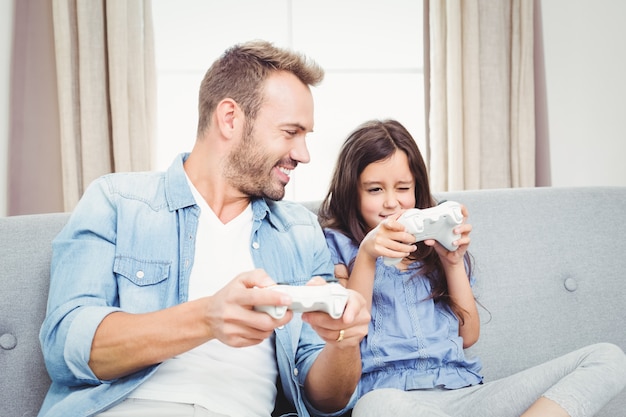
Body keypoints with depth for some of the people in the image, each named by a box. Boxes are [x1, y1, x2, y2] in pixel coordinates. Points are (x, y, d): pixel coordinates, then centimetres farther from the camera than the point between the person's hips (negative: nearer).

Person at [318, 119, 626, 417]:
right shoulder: (336, 246, 10)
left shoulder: (434, 242, 21)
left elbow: (468, 335, 16)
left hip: (466, 391, 5)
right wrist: (366, 256, -11)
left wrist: (453, 262, 4)